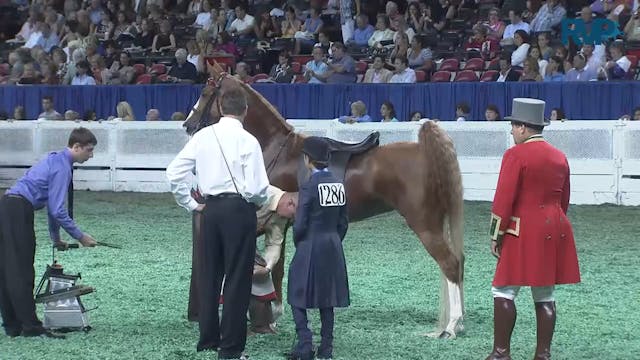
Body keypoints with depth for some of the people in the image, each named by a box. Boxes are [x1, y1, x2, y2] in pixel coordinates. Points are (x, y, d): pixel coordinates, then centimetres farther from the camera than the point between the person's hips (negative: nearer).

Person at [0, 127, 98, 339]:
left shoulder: (57, 161, 20)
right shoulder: (62, 167, -11)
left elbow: (52, 204, 28)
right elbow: (57, 210, -15)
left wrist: (55, 237, 31)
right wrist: (80, 236, -5)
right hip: (19, 212, -10)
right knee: (22, 272, -9)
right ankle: (31, 327, -8)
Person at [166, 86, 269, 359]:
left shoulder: (203, 136, 2)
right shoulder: (248, 141, -12)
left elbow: (174, 172, 2)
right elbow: (257, 187, -16)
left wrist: (190, 204, 10)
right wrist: (259, 202, 5)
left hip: (211, 209, 5)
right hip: (240, 210, -5)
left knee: (208, 276, 15)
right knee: (237, 280, 4)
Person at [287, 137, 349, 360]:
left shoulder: (310, 187, -15)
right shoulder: (338, 185, 4)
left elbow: (300, 224, -15)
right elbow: (344, 222, 9)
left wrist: (298, 244, 2)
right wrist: (334, 242, 17)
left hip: (310, 249, -6)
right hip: (333, 249, 6)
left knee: (298, 297, 4)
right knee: (327, 300, 13)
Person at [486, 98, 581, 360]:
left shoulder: (515, 155, -10)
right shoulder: (559, 157, 11)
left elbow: (503, 200, -13)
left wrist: (496, 236, -7)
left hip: (524, 233, -7)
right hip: (555, 232, 7)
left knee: (503, 292, -1)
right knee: (545, 295, 10)